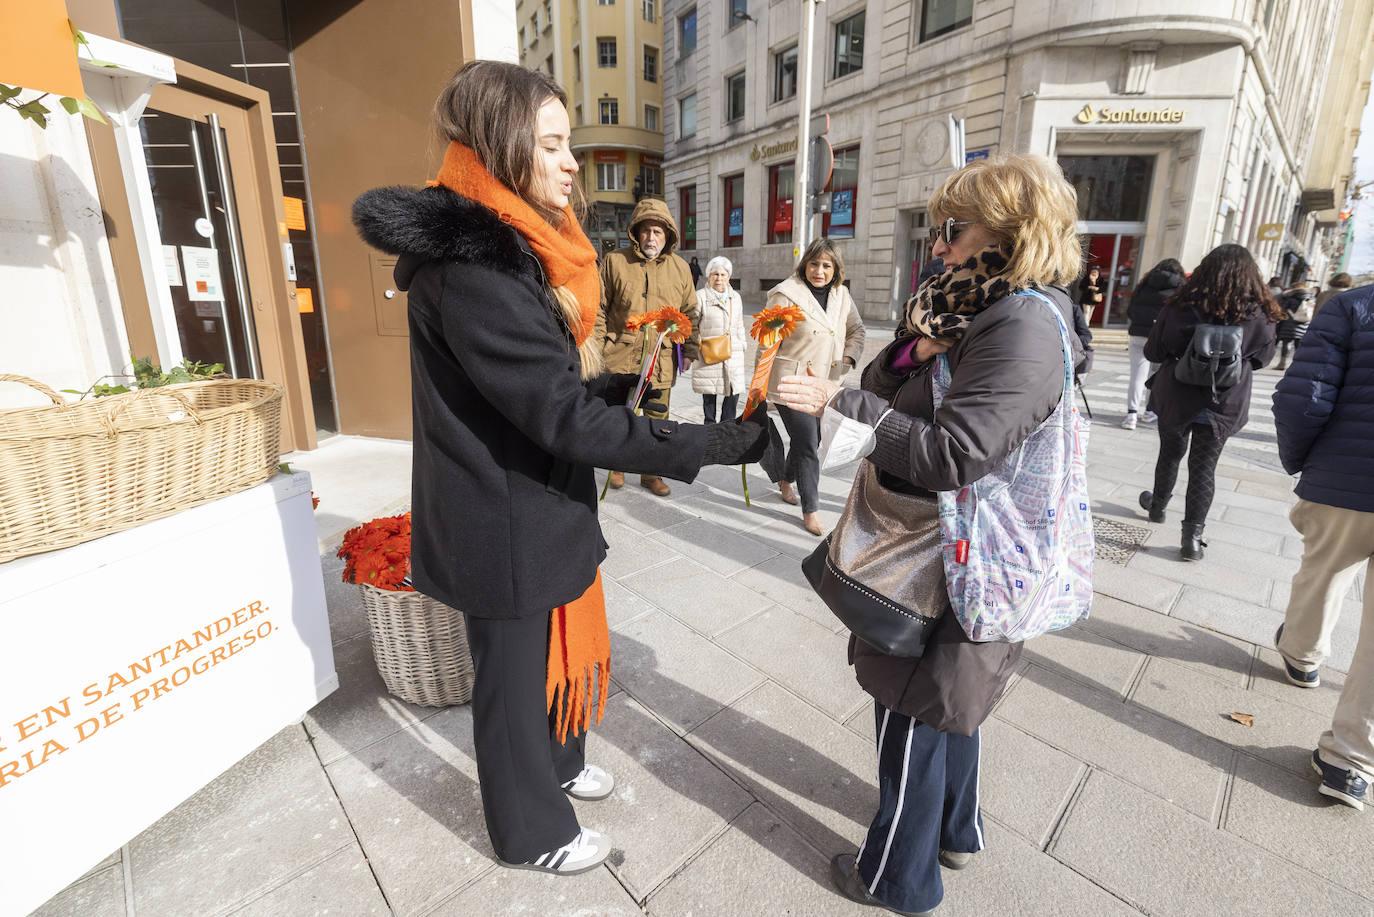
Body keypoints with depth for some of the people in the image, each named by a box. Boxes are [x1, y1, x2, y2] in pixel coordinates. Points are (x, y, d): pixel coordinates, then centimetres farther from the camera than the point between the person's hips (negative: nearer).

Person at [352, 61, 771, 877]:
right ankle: (534, 832, 39)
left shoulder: (509, 249, 9)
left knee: (555, 651, 25)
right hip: (505, 526, -9)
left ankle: (560, 762, 52)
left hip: (538, 509, 9)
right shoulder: (470, 266, -25)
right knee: (515, 677, 13)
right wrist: (730, 442, -28)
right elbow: (569, 420, -30)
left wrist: (641, 382, -1)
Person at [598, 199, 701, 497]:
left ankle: (651, 473, 25)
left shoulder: (680, 268, 6)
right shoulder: (615, 261, -2)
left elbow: (689, 314, 11)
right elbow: (599, 309, 0)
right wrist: (597, 347, -5)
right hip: (620, 355, -2)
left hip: (662, 359, 2)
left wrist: (689, 351, 7)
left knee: (658, 418, 9)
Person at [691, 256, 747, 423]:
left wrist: (742, 345, 16)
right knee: (709, 395, 2)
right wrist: (699, 345, -9)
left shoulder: (735, 297, 16)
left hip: (733, 355, 4)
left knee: (733, 393, 1)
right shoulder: (701, 296, -1)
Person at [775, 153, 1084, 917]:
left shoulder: (1025, 327, -21)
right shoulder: (977, 310, 8)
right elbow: (888, 389, 6)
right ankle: (955, 832, 49)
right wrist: (917, 349, -12)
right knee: (946, 702, 25)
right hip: (947, 554, 9)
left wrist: (841, 403, -26)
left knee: (914, 716, 8)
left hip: (950, 565, -9)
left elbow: (950, 455, -29)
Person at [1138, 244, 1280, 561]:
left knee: (1170, 454, 20)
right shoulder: (1261, 314, -8)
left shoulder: (1182, 306, -11)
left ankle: (1157, 506, 40)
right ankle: (1192, 536, 6)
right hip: (1224, 405, 0)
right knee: (1204, 468, 6)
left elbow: (1153, 352, -3)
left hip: (1177, 398, 0)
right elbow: (1262, 358, 7)